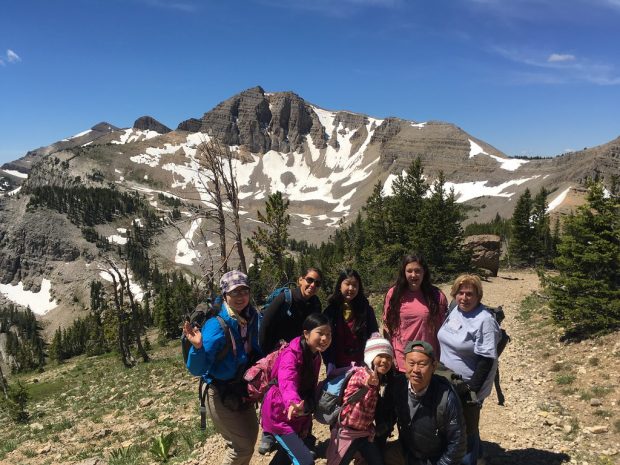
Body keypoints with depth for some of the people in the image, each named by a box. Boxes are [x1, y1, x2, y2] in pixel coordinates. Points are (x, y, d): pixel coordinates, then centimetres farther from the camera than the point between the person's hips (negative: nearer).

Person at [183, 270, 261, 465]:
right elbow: (197, 369, -31)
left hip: (241, 389, 7)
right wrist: (198, 347, -49)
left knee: (250, 433, 24)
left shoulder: (252, 317, -9)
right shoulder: (216, 326, -28)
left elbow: (255, 351, 9)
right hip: (220, 395, -7)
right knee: (242, 445, 3)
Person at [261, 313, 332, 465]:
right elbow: (287, 382, -45)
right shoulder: (291, 354, -26)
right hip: (280, 415, -9)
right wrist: (293, 403, -65)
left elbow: (310, 391, 7)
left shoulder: (315, 356, 0)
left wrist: (307, 422, 7)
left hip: (297, 417, 9)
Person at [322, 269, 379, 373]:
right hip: (337, 366, 1)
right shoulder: (330, 310, 1)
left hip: (361, 366, 0)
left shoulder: (366, 310, 2)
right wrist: (329, 363, -9)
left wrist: (370, 362, -7)